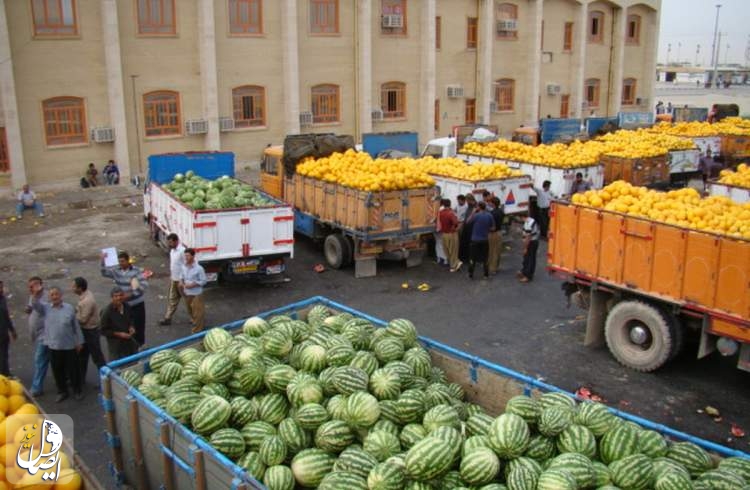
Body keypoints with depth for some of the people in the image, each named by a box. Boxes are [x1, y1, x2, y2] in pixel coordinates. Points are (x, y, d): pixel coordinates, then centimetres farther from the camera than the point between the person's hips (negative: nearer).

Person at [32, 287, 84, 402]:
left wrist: (79, 341, 3)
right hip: (53, 346, 2)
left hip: (69, 346, -2)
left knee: (73, 369, 9)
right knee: (57, 371, 12)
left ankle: (77, 390, 26)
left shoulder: (69, 308, -3)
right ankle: (62, 391, 29)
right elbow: (34, 305, -19)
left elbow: (76, 326, 1)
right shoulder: (46, 308, 1)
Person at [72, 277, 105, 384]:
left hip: (90, 331, -10)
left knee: (97, 356, 3)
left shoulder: (87, 301, -29)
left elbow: (83, 319, -24)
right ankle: (80, 377, 35)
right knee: (82, 355, 21)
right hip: (85, 330, 10)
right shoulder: (85, 294, 0)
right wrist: (75, 310, -4)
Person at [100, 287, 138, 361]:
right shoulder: (107, 312, -21)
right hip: (116, 344, -5)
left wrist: (131, 327, -5)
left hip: (129, 341, 6)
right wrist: (119, 334, -22)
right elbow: (103, 331, -15)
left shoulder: (126, 306, -4)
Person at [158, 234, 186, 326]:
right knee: (172, 299, 13)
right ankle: (167, 318, 20)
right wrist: (171, 276, 18)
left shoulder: (182, 250, -23)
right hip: (173, 279, 8)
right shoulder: (172, 250, 6)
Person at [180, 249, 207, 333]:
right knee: (190, 311, 20)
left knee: (197, 312, 0)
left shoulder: (199, 268, -19)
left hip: (196, 294, -6)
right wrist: (181, 282, -7)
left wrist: (192, 285, -22)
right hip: (187, 293, 6)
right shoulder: (184, 267, -1)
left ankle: (197, 330, 12)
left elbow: (203, 281, -14)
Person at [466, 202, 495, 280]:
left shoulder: (476, 215, -15)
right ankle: (486, 275, 16)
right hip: (485, 240, 3)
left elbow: (467, 222, -1)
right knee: (485, 258, 14)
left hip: (475, 240, -3)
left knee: (473, 258, 7)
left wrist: (473, 212, -1)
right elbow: (493, 228, 1)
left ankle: (471, 275, 10)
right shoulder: (489, 216, -4)